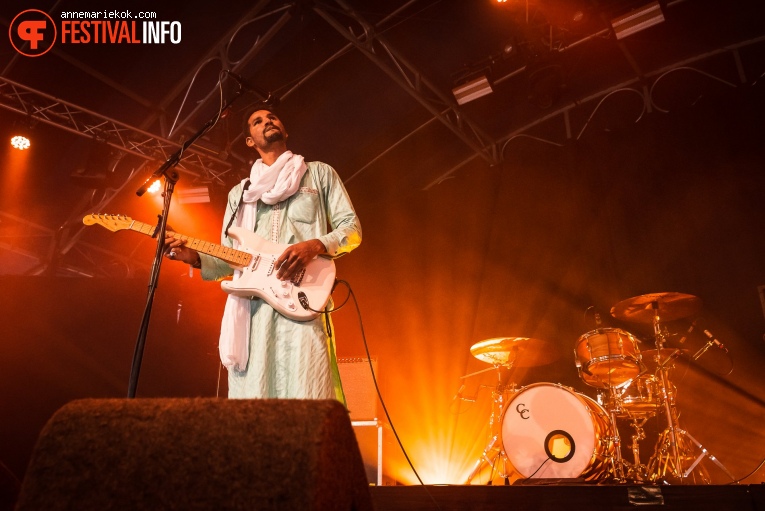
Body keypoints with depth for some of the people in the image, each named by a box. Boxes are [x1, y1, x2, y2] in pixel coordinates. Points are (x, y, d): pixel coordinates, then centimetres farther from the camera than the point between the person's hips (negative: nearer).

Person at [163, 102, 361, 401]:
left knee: (307, 408, -10)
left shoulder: (319, 173, 16)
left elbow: (352, 227, 7)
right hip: (250, 308, 3)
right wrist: (195, 257, 0)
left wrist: (314, 246, -12)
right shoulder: (239, 193, 24)